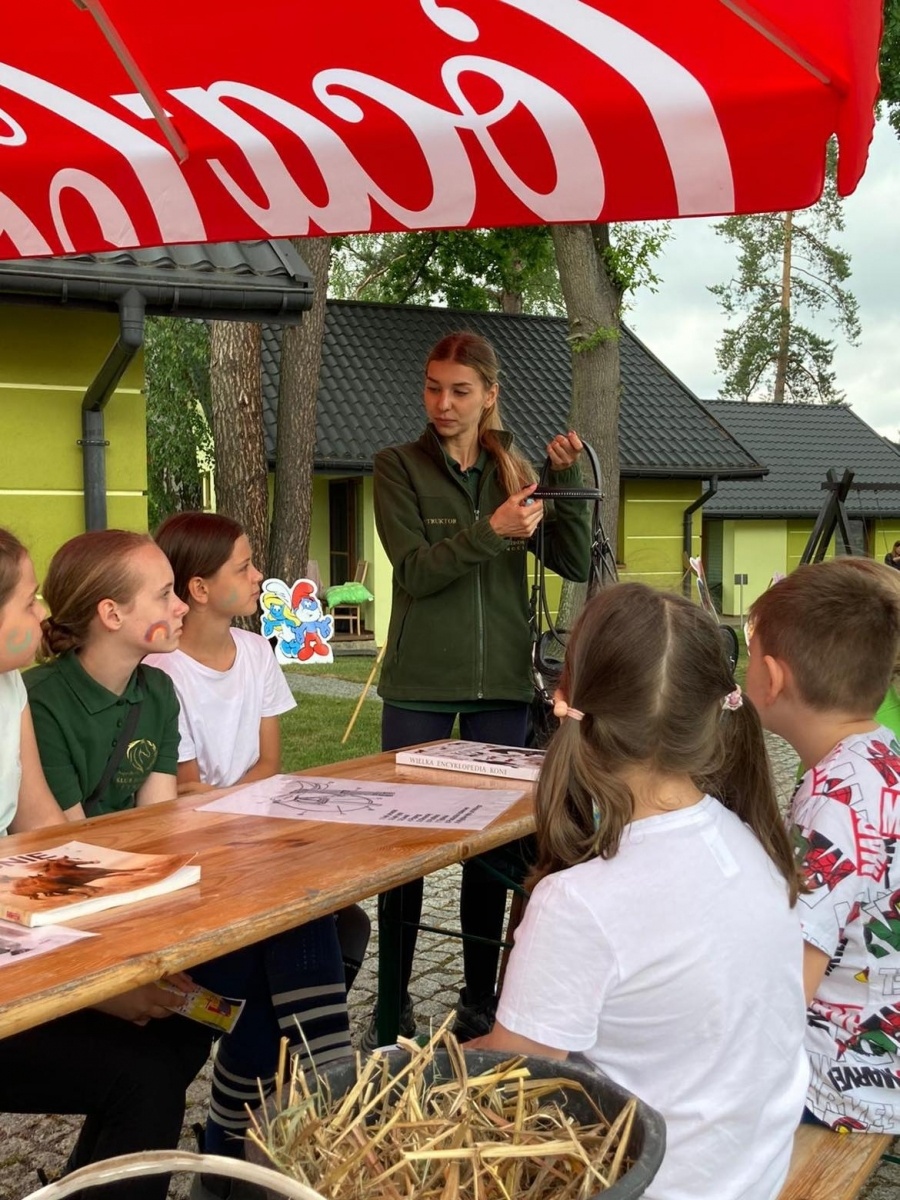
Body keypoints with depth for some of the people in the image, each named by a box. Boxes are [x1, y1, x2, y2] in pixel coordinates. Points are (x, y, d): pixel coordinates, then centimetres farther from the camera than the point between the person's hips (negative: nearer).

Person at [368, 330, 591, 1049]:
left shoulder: (515, 469, 8)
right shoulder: (399, 467, 0)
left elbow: (576, 565, 1)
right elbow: (414, 570, -11)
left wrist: (566, 479, -10)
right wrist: (491, 531, -23)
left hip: (503, 682, 3)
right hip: (421, 685, -2)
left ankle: (480, 1001, 20)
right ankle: (394, 1003, 15)